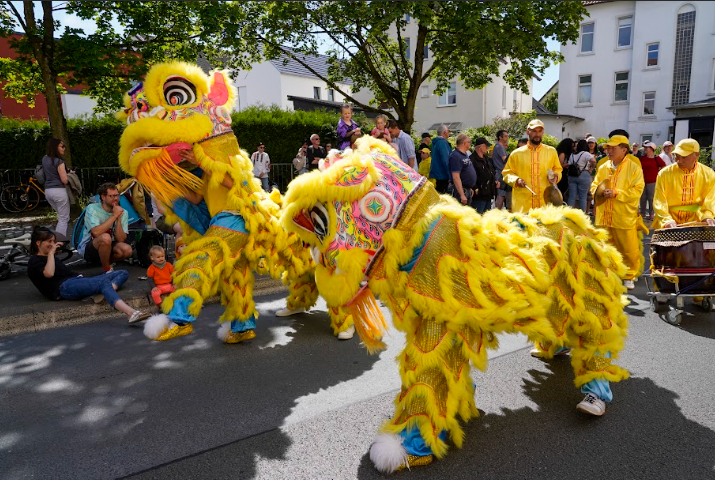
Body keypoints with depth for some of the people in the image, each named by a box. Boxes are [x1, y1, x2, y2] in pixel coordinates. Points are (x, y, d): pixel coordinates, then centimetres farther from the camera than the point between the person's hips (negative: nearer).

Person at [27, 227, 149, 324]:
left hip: (78, 281, 9)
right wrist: (51, 253, 1)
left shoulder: (51, 257, 35)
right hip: (64, 287, -9)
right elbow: (49, 273, -12)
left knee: (123, 273, -3)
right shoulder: (34, 261, 10)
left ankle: (102, 294, -35)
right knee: (104, 283, -36)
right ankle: (131, 313, -59)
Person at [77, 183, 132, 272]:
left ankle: (106, 262, 5)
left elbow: (120, 239, -13)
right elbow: (96, 233, -30)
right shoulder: (92, 208, -13)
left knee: (127, 250, -27)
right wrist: (114, 216, -25)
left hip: (108, 247, 4)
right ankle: (107, 269, -15)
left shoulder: (123, 213, -3)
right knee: (105, 237, -35)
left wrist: (119, 218, -22)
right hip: (88, 250, -4)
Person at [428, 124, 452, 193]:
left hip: (435, 174, 10)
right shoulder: (443, 142, -15)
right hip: (442, 177, -10)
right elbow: (445, 161, -21)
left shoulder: (435, 142, 15)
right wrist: (449, 176, -18)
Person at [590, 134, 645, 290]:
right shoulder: (603, 167, 10)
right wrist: (597, 191, -7)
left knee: (630, 250, 4)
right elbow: (594, 184, 16)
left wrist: (616, 193, -22)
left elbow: (637, 191, -12)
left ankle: (629, 276, 20)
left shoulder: (634, 168, -5)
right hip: (603, 217, 4)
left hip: (625, 218, -4)